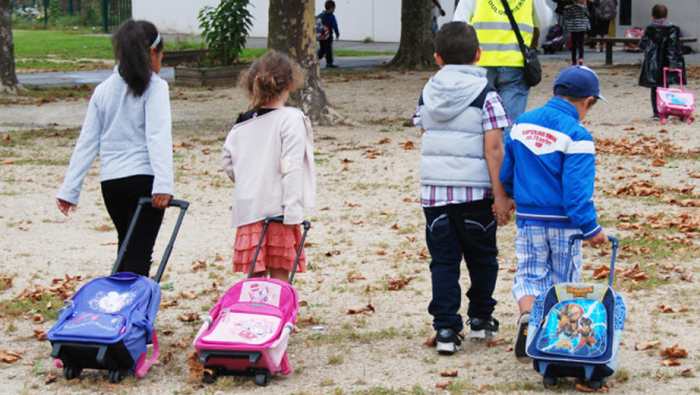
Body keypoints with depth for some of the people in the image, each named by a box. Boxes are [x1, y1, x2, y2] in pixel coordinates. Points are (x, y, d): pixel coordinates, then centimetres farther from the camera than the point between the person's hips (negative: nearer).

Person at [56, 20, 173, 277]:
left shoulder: (103, 90, 11)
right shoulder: (154, 87, -4)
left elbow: (86, 143, 8)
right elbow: (158, 137, -17)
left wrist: (69, 189, 8)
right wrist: (163, 184, -25)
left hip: (110, 181, 5)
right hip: (143, 178, -5)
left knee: (127, 249, 20)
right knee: (139, 254, -5)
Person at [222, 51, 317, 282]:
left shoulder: (242, 124, 9)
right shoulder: (291, 120, -8)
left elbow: (228, 164, 11)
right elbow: (291, 167, -14)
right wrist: (293, 212, -15)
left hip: (246, 209, 5)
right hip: (277, 209, -4)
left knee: (255, 276, 8)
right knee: (279, 278, 3)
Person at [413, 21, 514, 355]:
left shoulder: (427, 94, 6)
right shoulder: (486, 95, -8)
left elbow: (425, 135, 12)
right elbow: (493, 148, -13)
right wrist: (501, 195, -11)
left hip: (433, 189, 3)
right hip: (474, 191, -3)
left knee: (443, 261, 6)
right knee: (482, 257, 16)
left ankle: (446, 330, 0)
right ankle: (480, 320, 28)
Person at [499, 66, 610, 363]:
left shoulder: (521, 124, 4)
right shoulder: (577, 136, -15)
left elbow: (505, 173, 12)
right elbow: (576, 190, -21)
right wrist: (591, 229, -18)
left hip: (528, 219, 4)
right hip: (563, 223, -4)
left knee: (529, 276, 11)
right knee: (564, 282, 12)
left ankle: (528, 316, -17)